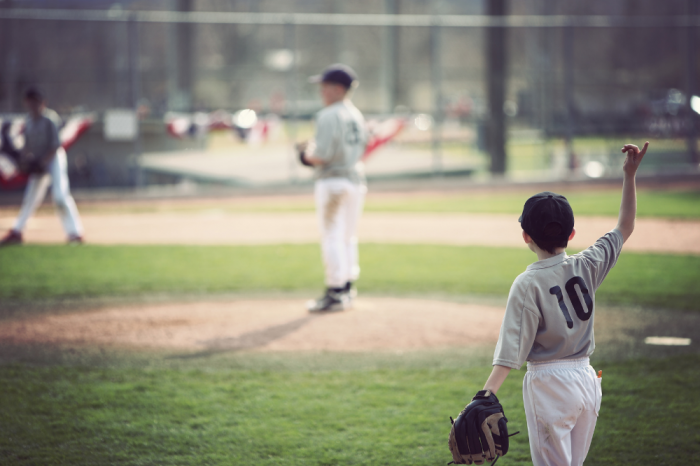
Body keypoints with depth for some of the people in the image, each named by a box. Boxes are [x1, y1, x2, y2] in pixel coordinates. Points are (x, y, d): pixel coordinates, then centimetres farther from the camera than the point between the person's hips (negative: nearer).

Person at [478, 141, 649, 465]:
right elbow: (625, 227, 12)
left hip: (548, 384, -6)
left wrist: (486, 396, -26)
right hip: (586, 378, 6)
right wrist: (629, 175, 11)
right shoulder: (587, 267, -2)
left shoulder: (528, 284, -15)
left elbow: (512, 349, -22)